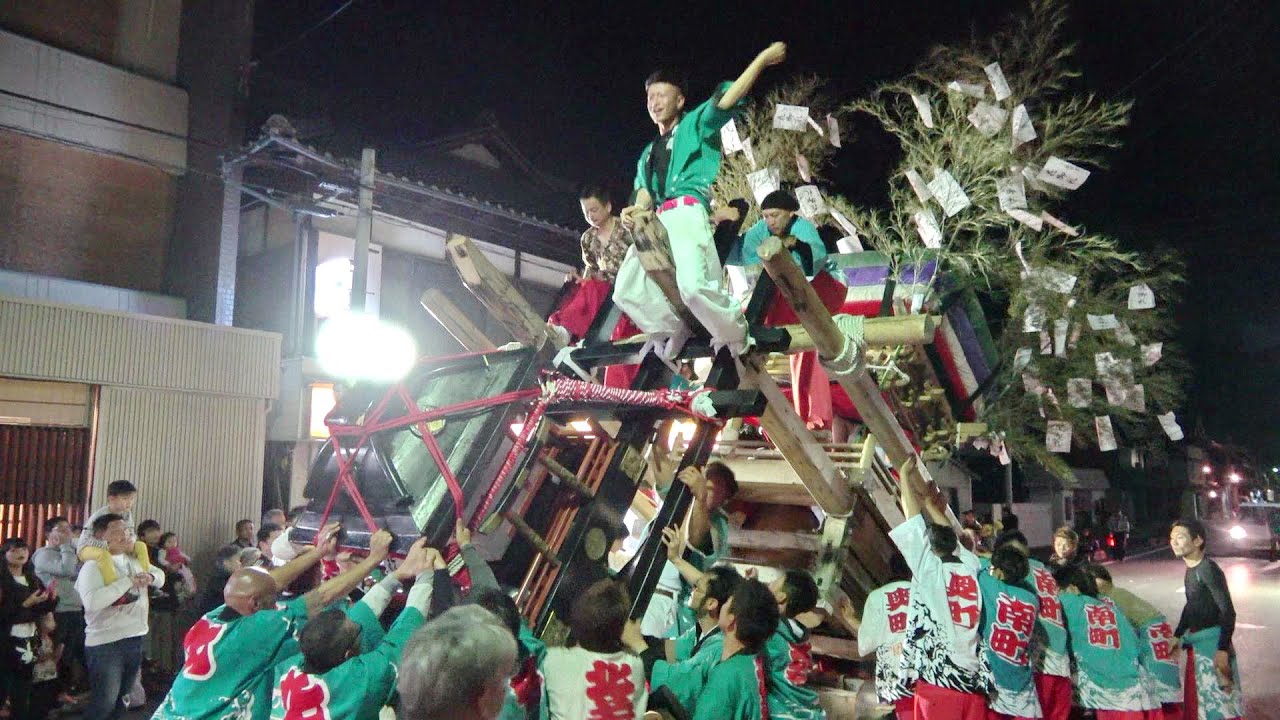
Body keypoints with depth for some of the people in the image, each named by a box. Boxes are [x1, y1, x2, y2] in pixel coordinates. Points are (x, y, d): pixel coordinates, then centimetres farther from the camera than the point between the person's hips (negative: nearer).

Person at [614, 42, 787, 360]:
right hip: (656, 222, 8)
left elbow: (726, 102, -2)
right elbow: (645, 192, 21)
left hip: (687, 213, -7)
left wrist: (763, 59, -8)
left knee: (693, 286, -30)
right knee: (627, 291, 3)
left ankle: (737, 340, -7)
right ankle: (674, 333, 21)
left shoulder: (696, 124, 14)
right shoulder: (649, 152, 31)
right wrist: (635, 210, -2)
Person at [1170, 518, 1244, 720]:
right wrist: (1177, 636, 24)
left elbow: (1228, 611, -19)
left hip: (1213, 642, -9)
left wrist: (1223, 649, -24)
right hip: (1196, 643, 9)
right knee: (1197, 700, 17)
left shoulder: (1208, 569, -16)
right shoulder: (1190, 570, 9)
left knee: (1220, 698, -4)